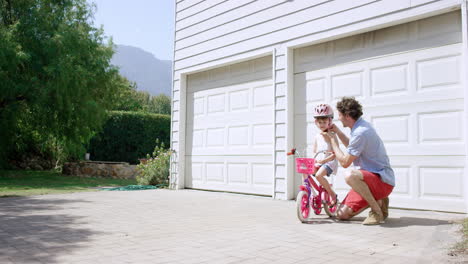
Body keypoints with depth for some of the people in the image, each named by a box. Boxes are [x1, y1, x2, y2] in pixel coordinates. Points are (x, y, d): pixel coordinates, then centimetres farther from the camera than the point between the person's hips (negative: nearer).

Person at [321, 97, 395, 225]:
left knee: (350, 175, -40)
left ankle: (378, 211, -18)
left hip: (383, 181, -9)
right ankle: (377, 201, 19)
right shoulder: (362, 125, 9)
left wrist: (333, 141, -6)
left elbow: (344, 162, -18)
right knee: (342, 214, 1)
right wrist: (338, 132, 18)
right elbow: (352, 147, 30)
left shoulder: (361, 132, -23)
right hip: (370, 178, 9)